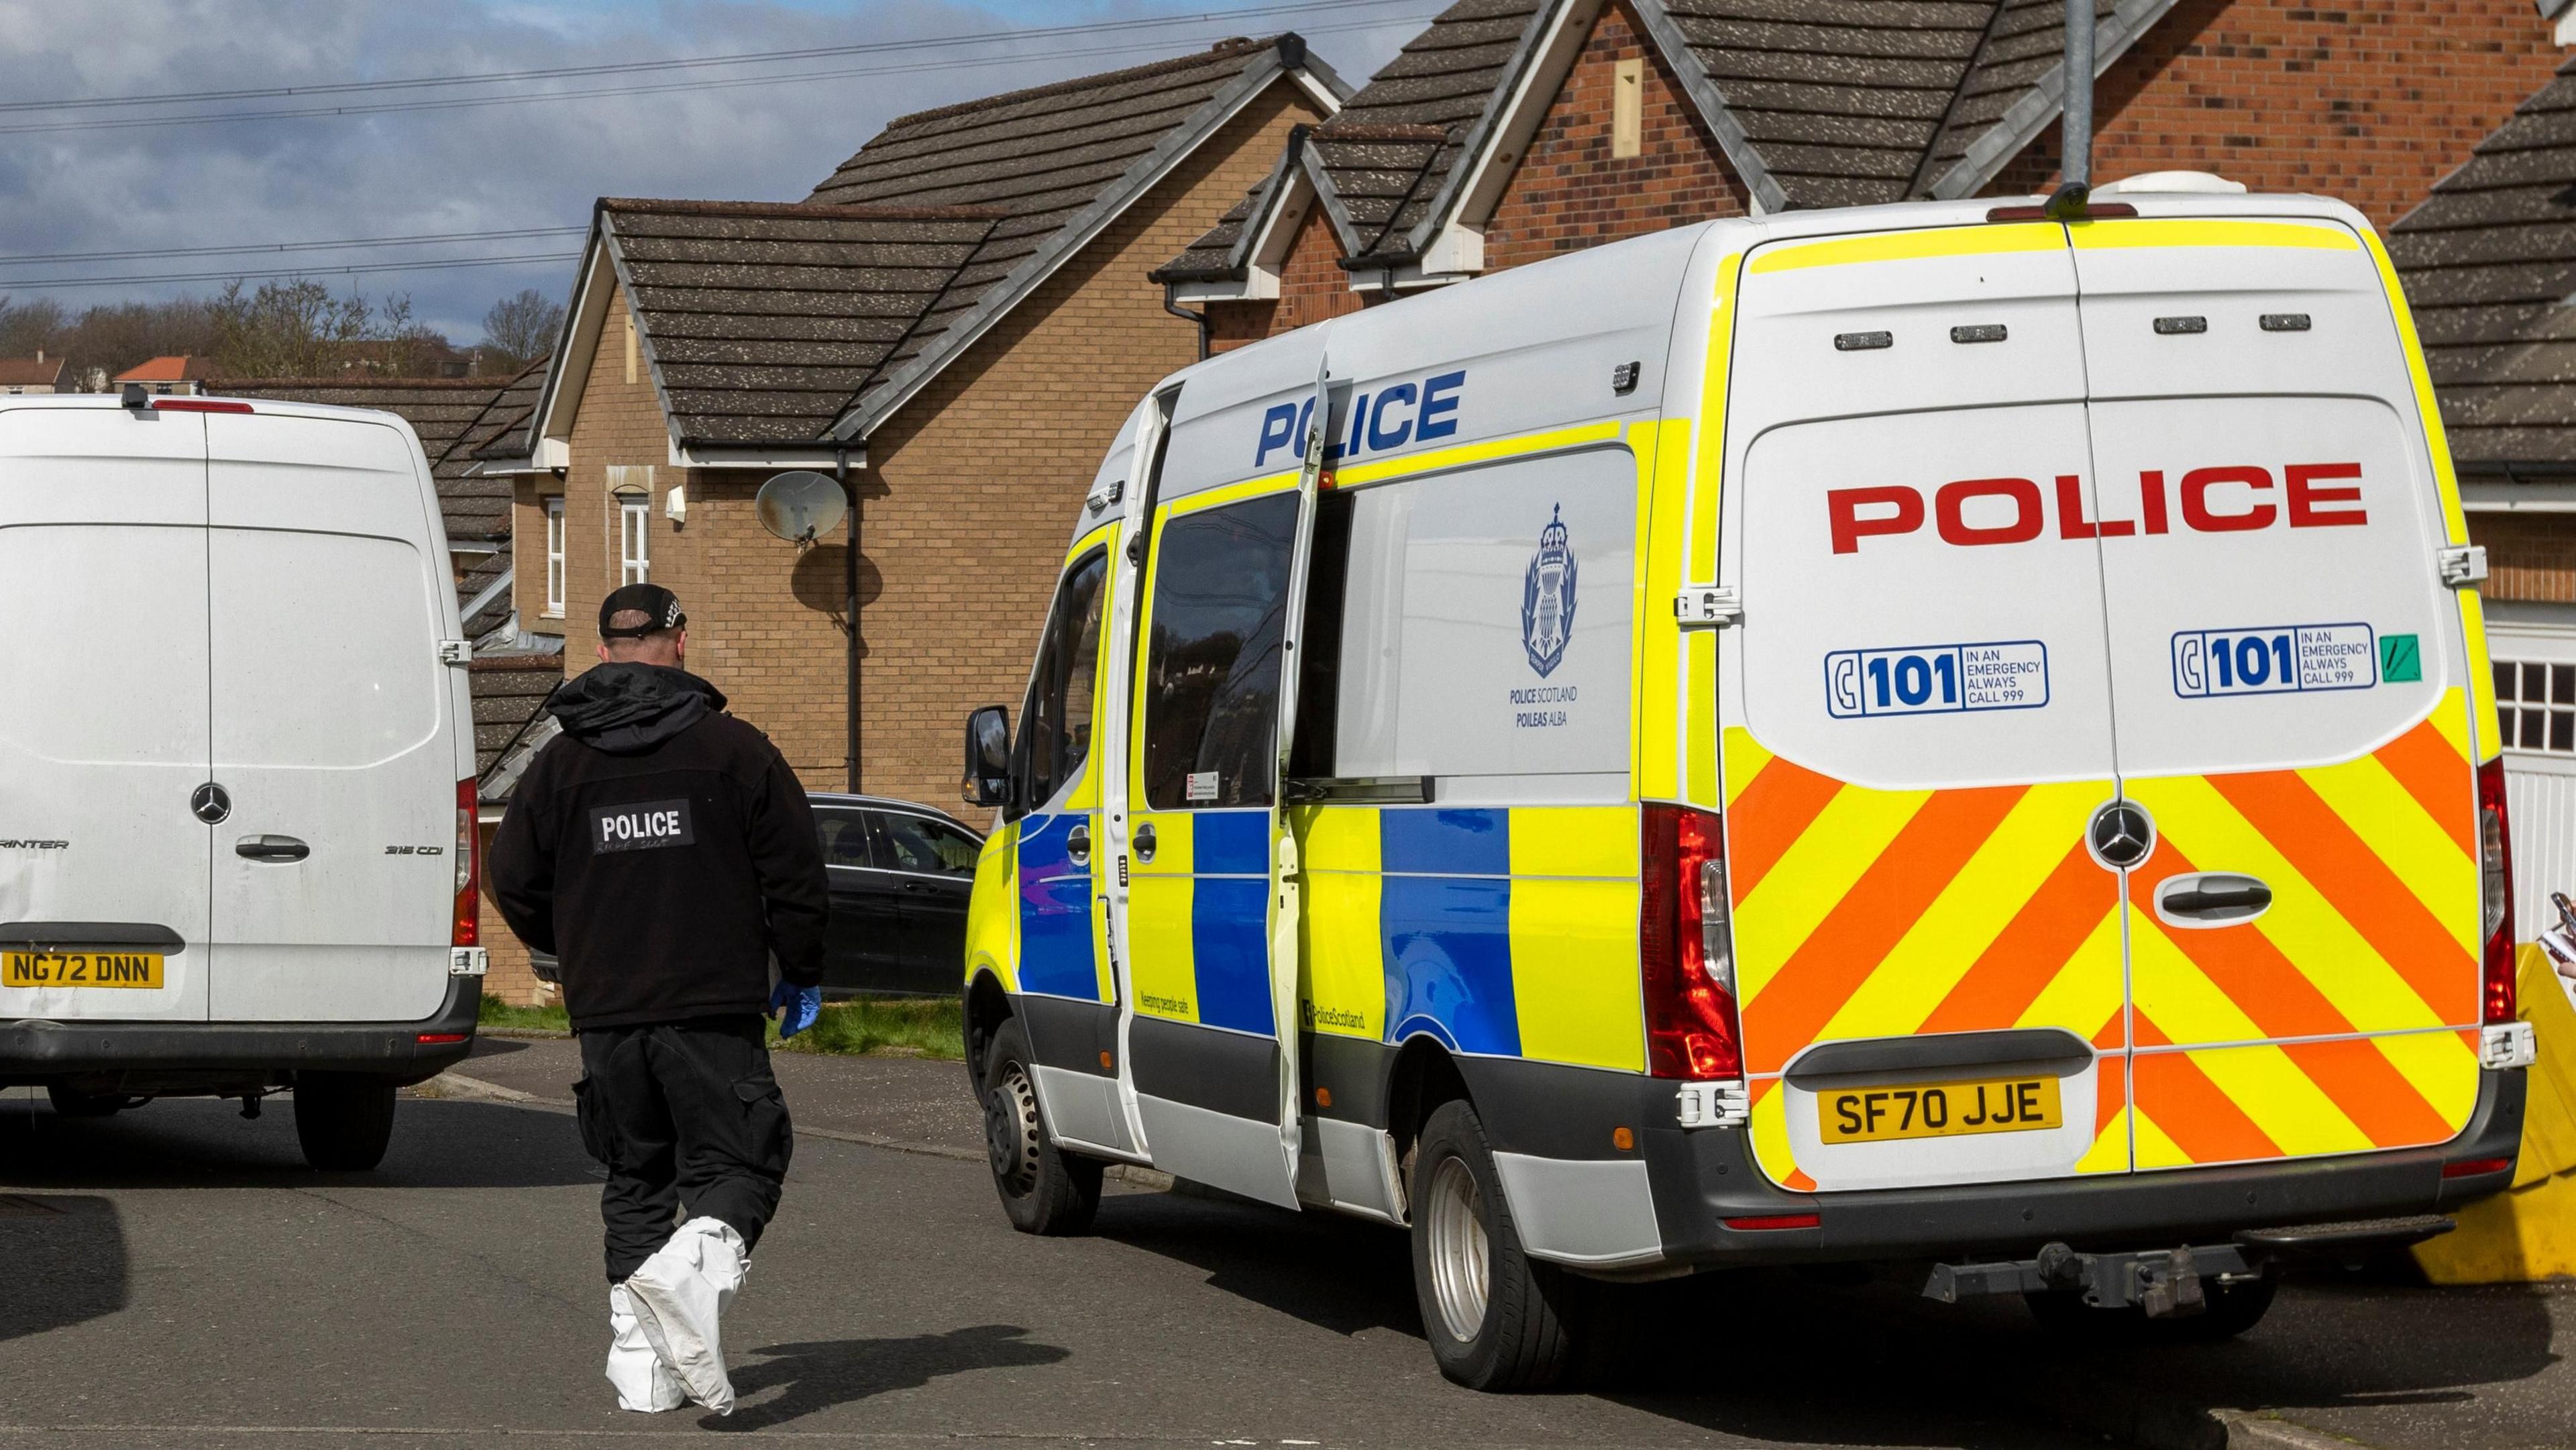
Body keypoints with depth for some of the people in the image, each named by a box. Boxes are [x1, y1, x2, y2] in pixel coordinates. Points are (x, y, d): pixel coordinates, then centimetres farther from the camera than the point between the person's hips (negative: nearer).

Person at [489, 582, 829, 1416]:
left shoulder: (560, 764, 6)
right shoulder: (732, 748, -1)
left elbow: (515, 885, 10)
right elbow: (795, 875, -1)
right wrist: (801, 972, 12)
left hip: (606, 1012, 3)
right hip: (713, 1009, -3)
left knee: (635, 1180, 14)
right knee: (738, 1160, 2)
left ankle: (642, 1364, 9)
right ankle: (696, 1260, -30)